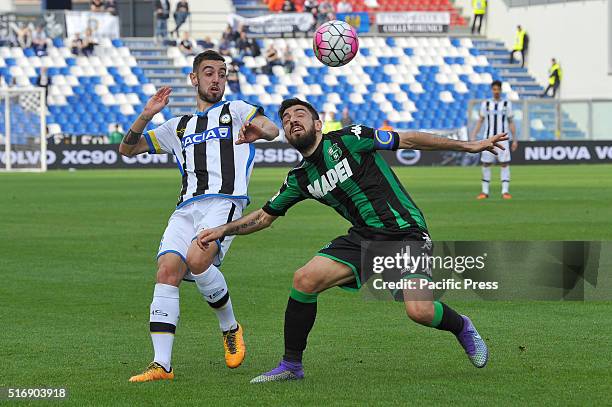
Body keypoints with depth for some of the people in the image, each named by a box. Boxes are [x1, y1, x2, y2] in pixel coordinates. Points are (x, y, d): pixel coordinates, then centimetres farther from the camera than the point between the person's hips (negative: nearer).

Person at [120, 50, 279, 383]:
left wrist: (258, 131, -29)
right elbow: (127, 148, 29)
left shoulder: (235, 110, 18)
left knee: (197, 260, -29)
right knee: (167, 270, -17)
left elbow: (271, 129, -3)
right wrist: (146, 116, 11)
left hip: (224, 201, -4)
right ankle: (161, 364, -21)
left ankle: (230, 328, -3)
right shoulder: (179, 127, 30)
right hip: (186, 207, 4)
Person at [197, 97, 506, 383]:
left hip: (405, 233, -5)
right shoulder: (299, 180, 9)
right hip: (364, 238, 5)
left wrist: (468, 146, -6)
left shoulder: (348, 140, -8)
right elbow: (264, 216, 22)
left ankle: (461, 327, 12)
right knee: (305, 279, -16)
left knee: (420, 311, -24)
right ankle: (291, 365, -2)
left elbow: (407, 140, -5)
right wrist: (222, 230, 9)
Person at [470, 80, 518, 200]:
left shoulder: (507, 104, 6)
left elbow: (511, 123, 8)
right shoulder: (485, 104, 8)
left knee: (505, 163, -8)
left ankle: (505, 191, -6)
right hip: (488, 138, 1)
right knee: (486, 163, -1)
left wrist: (515, 139, 4)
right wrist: (473, 137, 3)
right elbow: (480, 121, 10)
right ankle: (485, 191, 6)